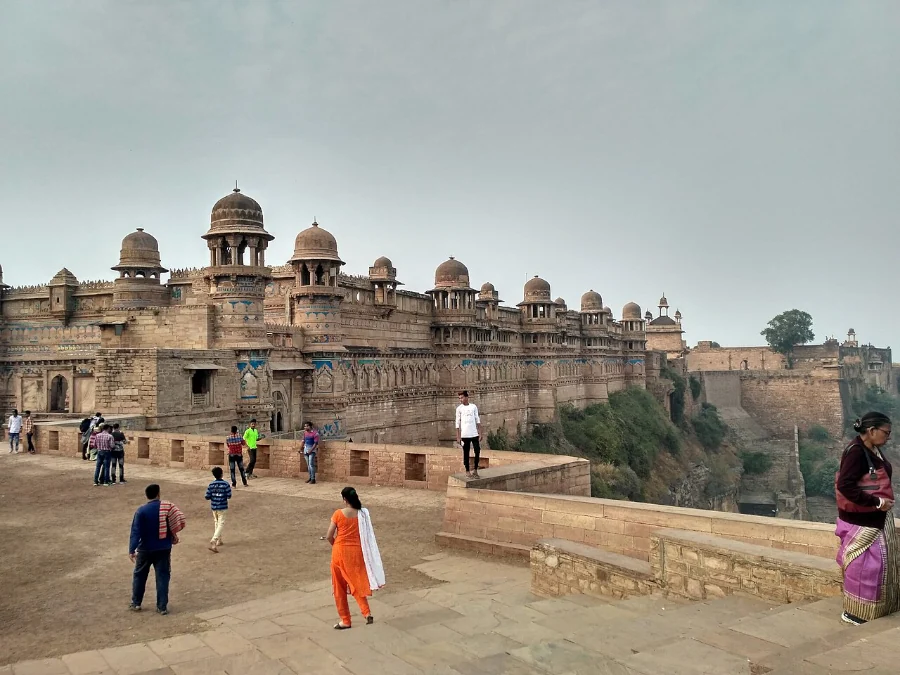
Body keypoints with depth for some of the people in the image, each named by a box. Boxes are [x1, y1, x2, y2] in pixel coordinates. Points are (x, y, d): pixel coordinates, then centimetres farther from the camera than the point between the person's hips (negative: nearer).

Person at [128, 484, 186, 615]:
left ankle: (136, 603, 26)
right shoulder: (167, 507, -6)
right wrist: (173, 536, 8)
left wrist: (131, 550, -15)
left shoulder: (141, 511, -10)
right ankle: (162, 606, 6)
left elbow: (135, 532, -14)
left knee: (139, 575, 17)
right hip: (163, 549, 1)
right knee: (162, 576, 6)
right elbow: (180, 521, -7)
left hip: (145, 549, -1)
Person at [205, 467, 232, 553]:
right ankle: (213, 541, -18)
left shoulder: (211, 485, -3)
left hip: (214, 507, 4)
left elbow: (207, 497, -4)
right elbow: (229, 496, -12)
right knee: (221, 524, -2)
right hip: (222, 507, -4)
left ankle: (219, 540, 32)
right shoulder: (226, 484, -12)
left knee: (217, 523, 22)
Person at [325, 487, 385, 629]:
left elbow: (329, 536, -8)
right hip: (357, 552, 3)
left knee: (339, 587, 12)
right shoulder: (363, 513, -3)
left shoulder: (339, 513, -12)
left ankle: (345, 620, 17)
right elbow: (366, 535, 4)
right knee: (356, 583, 17)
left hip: (341, 551, -3)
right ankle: (367, 613, -2)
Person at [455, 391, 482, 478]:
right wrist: (458, 437, -4)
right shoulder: (459, 408, 0)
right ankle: (467, 471, 15)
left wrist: (480, 433, 2)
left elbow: (477, 420, 7)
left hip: (474, 434, 2)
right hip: (464, 435, -1)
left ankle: (475, 470, 12)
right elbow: (457, 423, 0)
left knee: (478, 451, -2)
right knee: (466, 453, 4)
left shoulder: (474, 407, 5)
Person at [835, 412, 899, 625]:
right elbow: (845, 486, -27)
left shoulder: (874, 450, 6)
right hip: (861, 520, -9)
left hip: (878, 517, 9)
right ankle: (854, 613, 9)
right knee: (864, 564, -3)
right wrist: (876, 502, -23)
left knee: (883, 561, 17)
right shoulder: (855, 452, -22)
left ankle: (880, 607, 31)